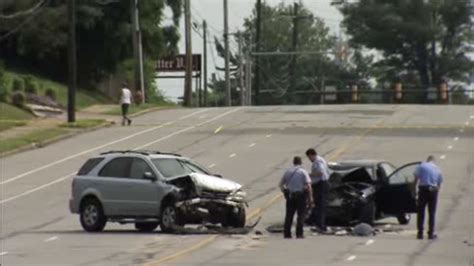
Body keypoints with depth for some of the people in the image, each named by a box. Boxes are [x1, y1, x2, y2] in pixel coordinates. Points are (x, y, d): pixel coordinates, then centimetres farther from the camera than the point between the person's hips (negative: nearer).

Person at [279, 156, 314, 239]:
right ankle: (299, 233, -1)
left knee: (289, 215, 9)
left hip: (290, 195, 3)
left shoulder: (288, 171, 7)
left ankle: (287, 233, 6)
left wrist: (285, 192, 23)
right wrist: (310, 197, -11)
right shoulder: (303, 172, -5)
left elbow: (281, 184, 12)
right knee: (301, 215, 4)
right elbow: (308, 185, -13)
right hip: (300, 195, -3)